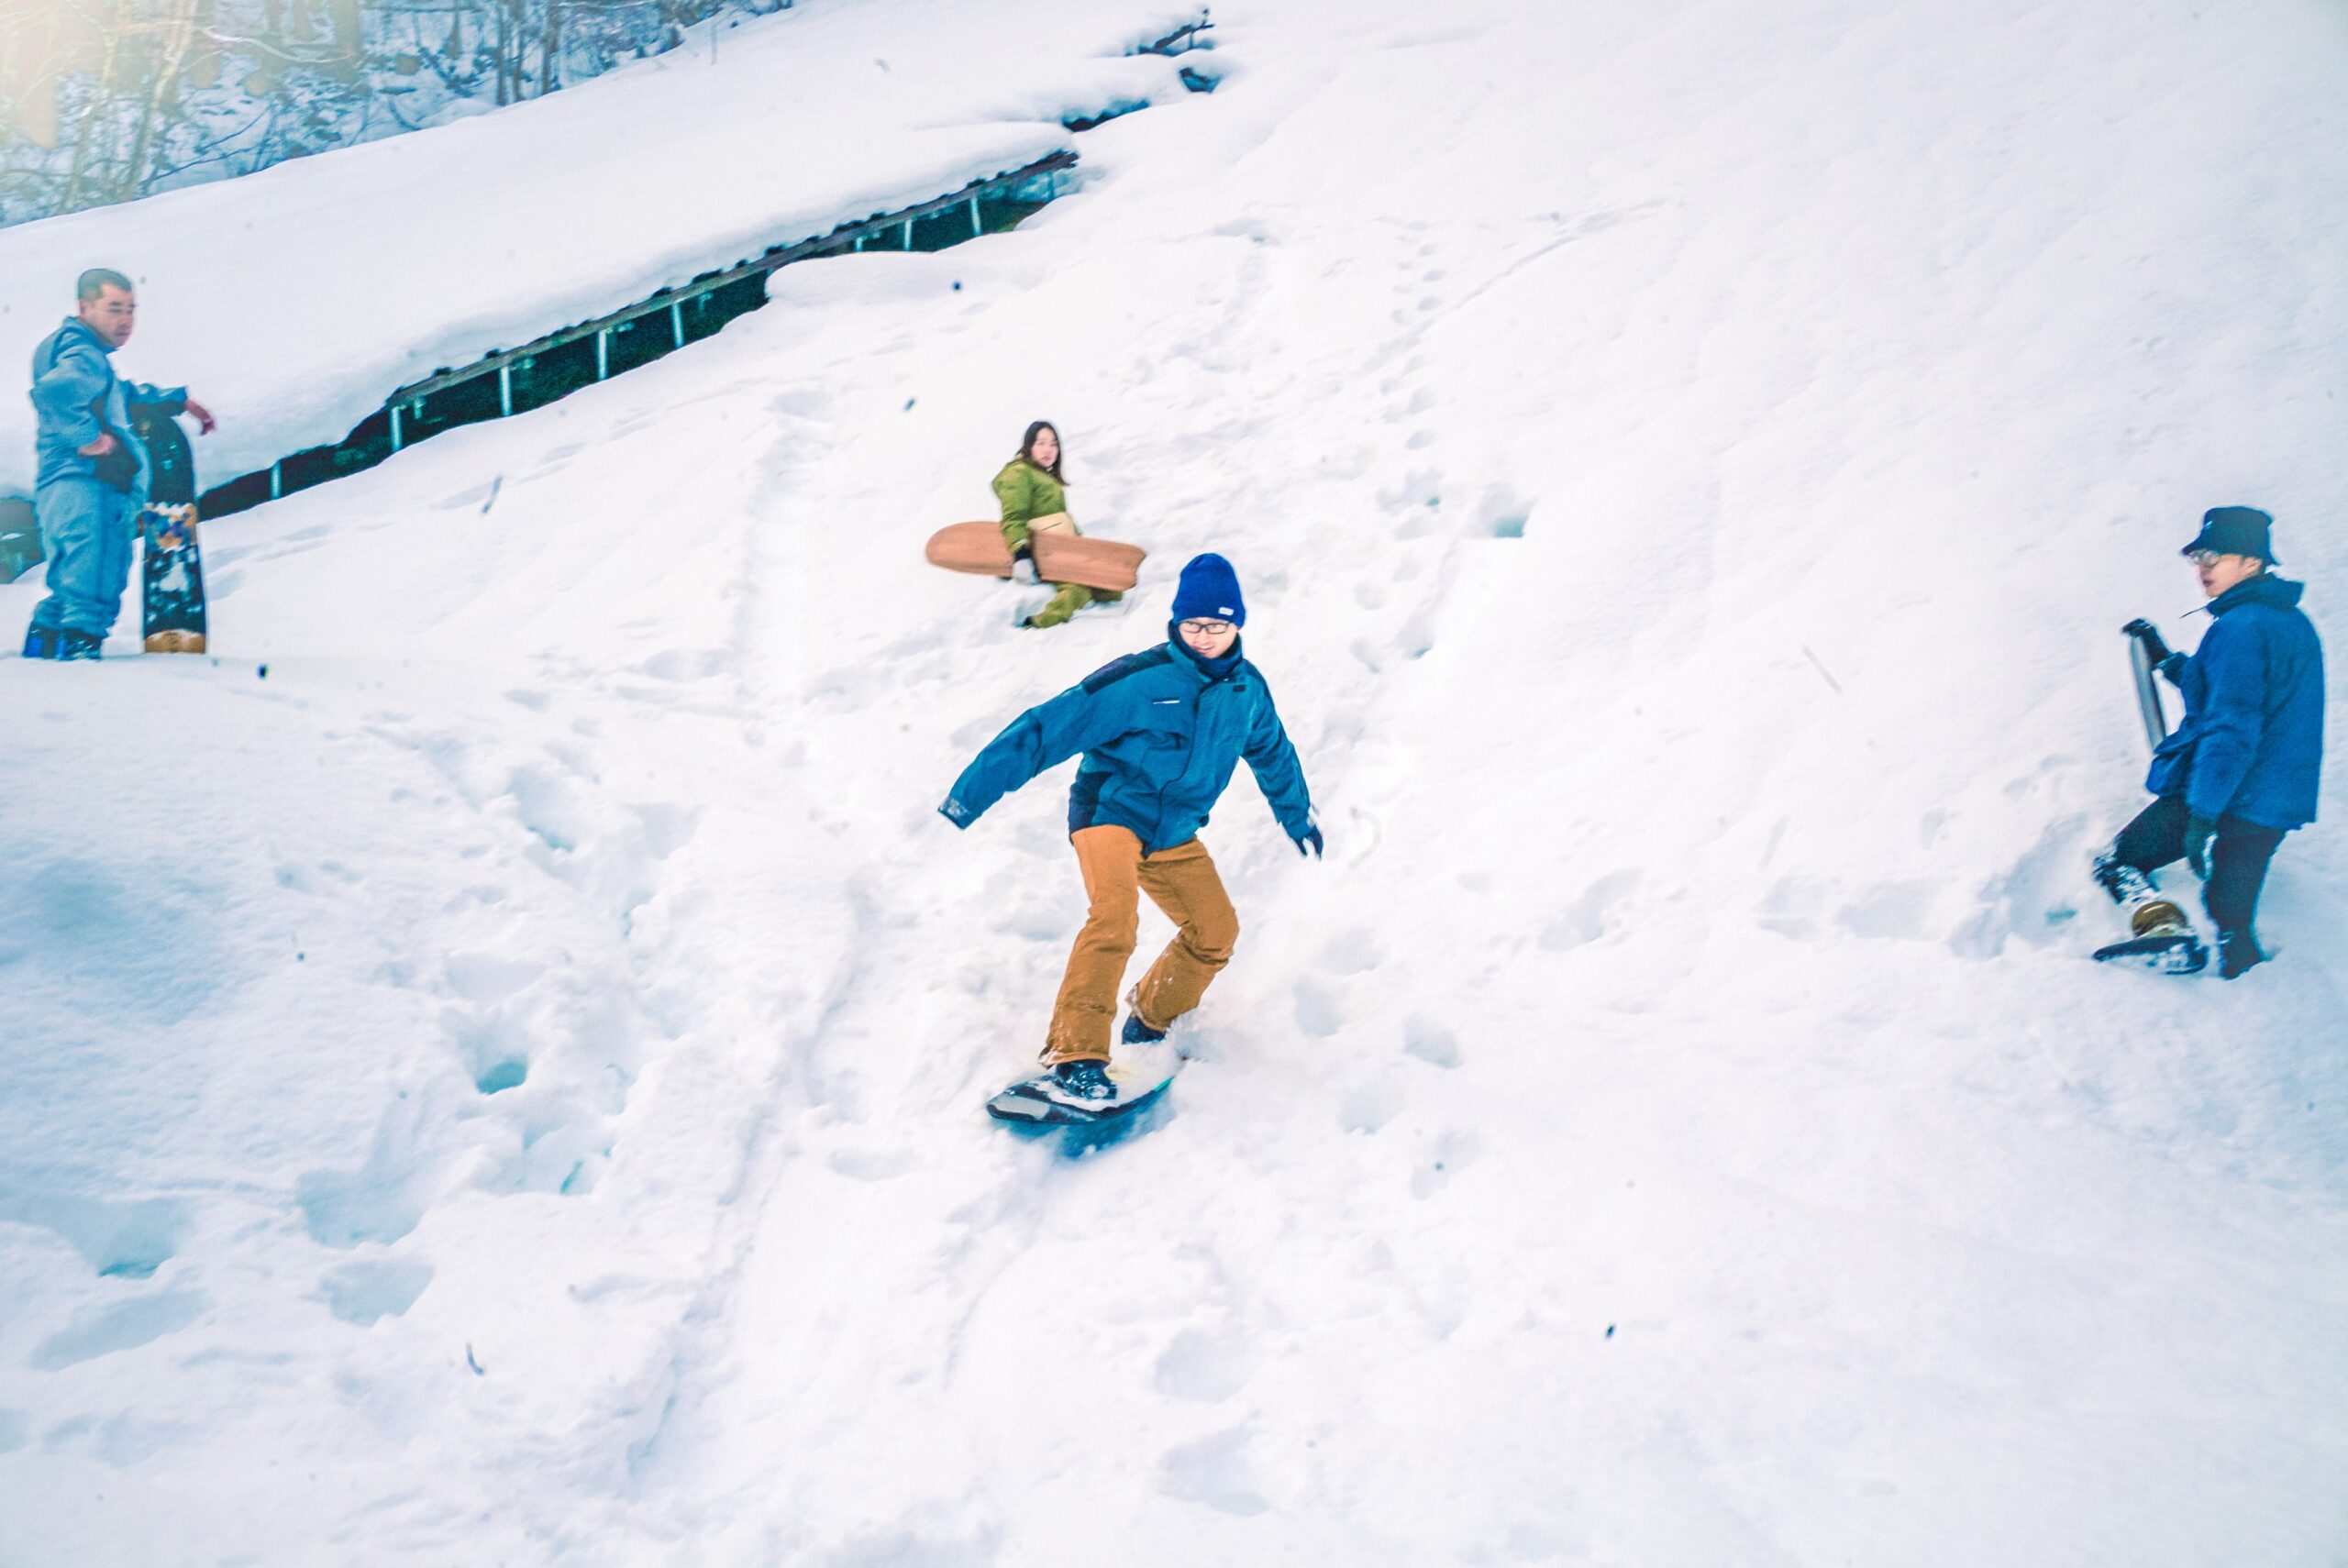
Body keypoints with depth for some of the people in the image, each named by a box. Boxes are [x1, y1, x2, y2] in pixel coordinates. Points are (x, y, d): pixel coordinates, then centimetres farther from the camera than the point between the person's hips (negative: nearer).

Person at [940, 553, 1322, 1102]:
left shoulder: (1247, 688, 0)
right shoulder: (1137, 681, -20)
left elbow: (1273, 754, 21)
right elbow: (1047, 730, -20)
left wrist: (1299, 818, 35)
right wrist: (969, 795, -23)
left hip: (1175, 834, 6)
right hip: (1110, 811, -6)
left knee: (1216, 932, 1)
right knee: (1115, 915, -30)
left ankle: (1150, 1022, 26)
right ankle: (1075, 1055, -30)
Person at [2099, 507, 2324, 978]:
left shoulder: (2240, 629, -16)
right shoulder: (2292, 621, 13)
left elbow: (2232, 729, -23)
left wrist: (2203, 814, -25)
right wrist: (2167, 661, 26)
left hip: (2227, 798, -9)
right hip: (2276, 807, 9)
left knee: (2117, 864, 2)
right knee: (2232, 919, 17)